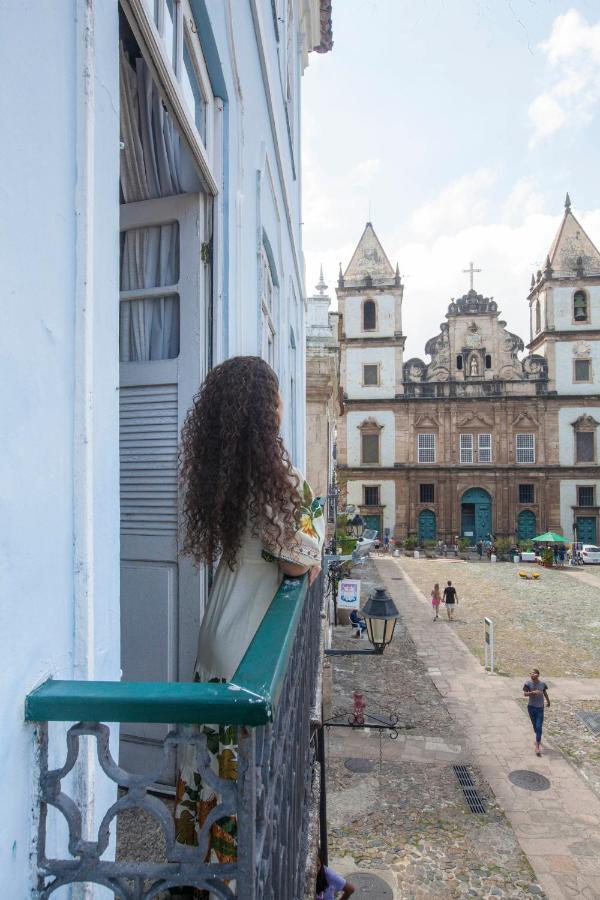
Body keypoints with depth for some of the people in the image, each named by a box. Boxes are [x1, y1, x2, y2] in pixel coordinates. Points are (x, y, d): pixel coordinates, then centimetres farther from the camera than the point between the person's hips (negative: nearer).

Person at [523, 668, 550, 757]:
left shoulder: (542, 683, -8)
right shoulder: (528, 682, -13)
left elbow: (545, 692, 11)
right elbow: (525, 693, -19)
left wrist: (548, 701, 25)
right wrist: (533, 692, -36)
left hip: (540, 708, 0)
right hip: (531, 707, 1)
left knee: (539, 727, -7)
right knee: (535, 725, 17)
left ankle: (537, 747, -5)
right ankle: (538, 740, 44)